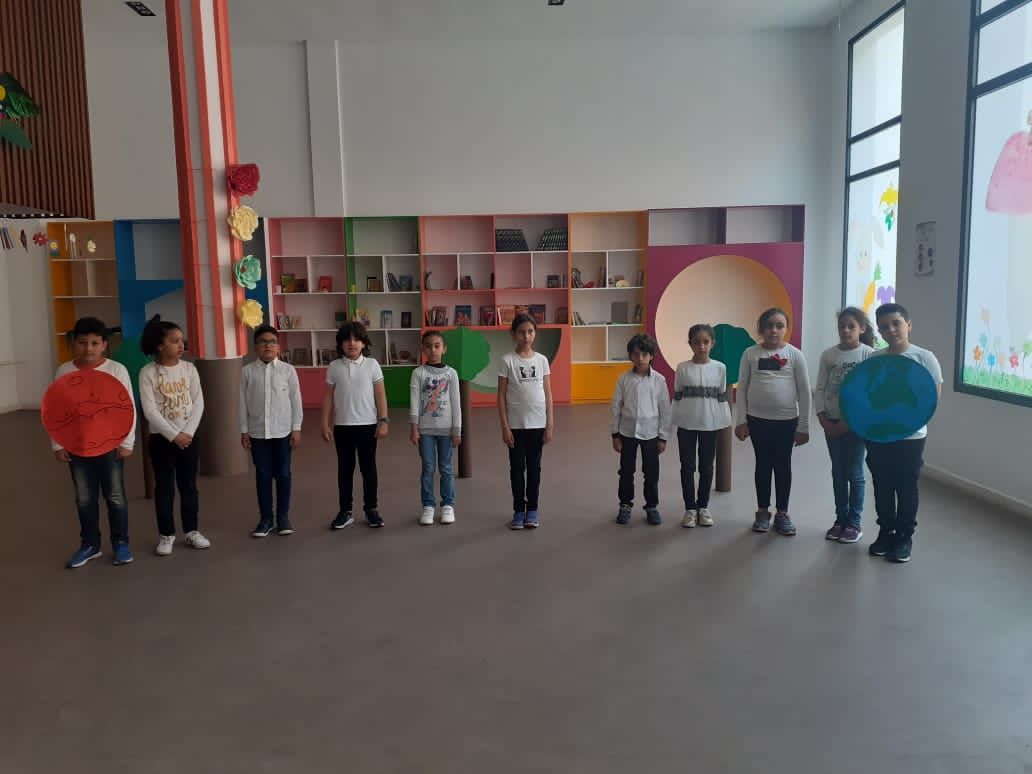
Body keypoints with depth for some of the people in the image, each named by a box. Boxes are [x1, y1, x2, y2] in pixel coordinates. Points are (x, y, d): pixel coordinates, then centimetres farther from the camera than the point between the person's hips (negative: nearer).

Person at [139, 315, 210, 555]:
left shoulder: (189, 368, 0)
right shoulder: (148, 373, -9)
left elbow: (198, 403, -2)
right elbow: (149, 411, -13)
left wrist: (188, 432, -12)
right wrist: (173, 435, -17)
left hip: (188, 435, 3)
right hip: (161, 438, -2)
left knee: (188, 486, 9)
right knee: (164, 488, 6)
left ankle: (191, 531, 21)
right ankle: (166, 534, 17)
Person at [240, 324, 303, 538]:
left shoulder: (288, 370, -2)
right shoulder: (247, 371, 0)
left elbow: (296, 400, 0)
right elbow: (244, 403, 3)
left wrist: (296, 428, -3)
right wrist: (244, 431, 1)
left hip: (283, 431, -1)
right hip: (257, 432, 1)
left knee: (283, 474, 6)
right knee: (263, 475, 7)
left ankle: (283, 516, 19)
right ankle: (266, 517, 17)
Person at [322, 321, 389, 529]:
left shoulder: (372, 365, -3)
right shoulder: (334, 367, 0)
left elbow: (380, 395, -1)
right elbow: (328, 397, 4)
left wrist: (383, 421, -6)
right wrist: (325, 424, 1)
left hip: (368, 425, -1)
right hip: (342, 426, 1)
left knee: (368, 467, 8)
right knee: (345, 468, 9)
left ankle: (371, 509, 18)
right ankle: (345, 511, 18)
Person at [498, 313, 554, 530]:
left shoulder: (542, 360, 2)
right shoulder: (507, 361, -4)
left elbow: (548, 394, 4)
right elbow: (501, 396, -4)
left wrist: (550, 425, 0)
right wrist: (505, 427, -8)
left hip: (538, 423, 2)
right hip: (516, 423, -2)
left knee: (534, 467, 10)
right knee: (517, 467, 7)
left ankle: (532, 510, 20)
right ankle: (519, 510, 17)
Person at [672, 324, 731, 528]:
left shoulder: (720, 368, -1)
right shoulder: (682, 368, -3)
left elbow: (722, 398, 4)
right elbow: (677, 398, 0)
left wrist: (725, 423, 2)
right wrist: (674, 423, -2)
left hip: (710, 425, 1)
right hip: (686, 425, -1)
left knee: (706, 467, 10)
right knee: (687, 467, 6)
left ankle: (703, 507, 23)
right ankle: (690, 508, 17)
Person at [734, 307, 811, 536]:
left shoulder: (795, 354, -2)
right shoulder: (751, 354, -1)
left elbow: (804, 392, 0)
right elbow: (742, 389, 1)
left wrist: (803, 426, -3)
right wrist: (740, 421, -3)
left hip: (787, 420, 0)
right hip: (757, 419, 0)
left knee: (783, 465, 8)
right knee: (763, 464, 10)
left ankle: (782, 513, 20)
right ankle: (762, 511, 21)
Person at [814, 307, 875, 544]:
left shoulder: (869, 355, -7)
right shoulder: (828, 355, 3)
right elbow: (820, 389, 4)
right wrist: (823, 418, -5)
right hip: (831, 422, 3)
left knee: (854, 473, 4)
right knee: (838, 473, 11)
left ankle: (854, 523, 15)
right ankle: (840, 519, 21)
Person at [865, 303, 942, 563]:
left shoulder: (924, 358, -7)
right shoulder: (873, 359, 2)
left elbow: (935, 396, -7)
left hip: (910, 436, -3)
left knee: (906, 488, 7)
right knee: (882, 487, 12)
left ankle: (905, 537, 21)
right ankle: (885, 532, 27)